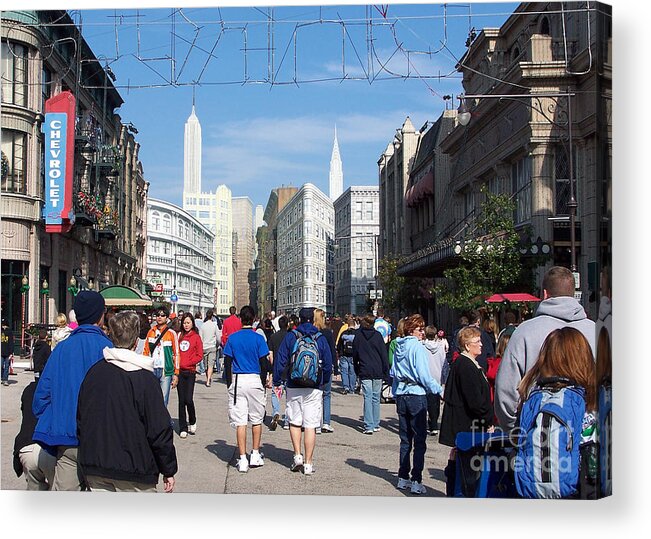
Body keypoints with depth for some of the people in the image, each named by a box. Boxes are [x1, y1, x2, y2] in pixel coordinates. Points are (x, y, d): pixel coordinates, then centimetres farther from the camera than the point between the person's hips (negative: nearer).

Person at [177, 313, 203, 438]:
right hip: (179, 372, 3)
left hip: (190, 371, -3)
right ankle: (183, 428, 11)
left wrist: (186, 363, -9)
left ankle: (192, 422, 16)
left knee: (188, 399, -10)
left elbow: (200, 356, -2)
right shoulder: (179, 336, 9)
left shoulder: (196, 337, 1)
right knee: (181, 400, 4)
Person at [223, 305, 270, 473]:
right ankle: (255, 456, 19)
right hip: (255, 380, -1)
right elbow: (264, 363, -4)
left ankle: (243, 459, 0)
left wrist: (229, 383, 10)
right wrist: (264, 382, 9)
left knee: (240, 421, 1)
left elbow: (227, 363, 2)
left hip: (237, 380, 1)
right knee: (256, 420, 13)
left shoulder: (232, 338, 0)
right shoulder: (259, 338, -4)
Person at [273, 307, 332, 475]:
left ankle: (297, 455, 7)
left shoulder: (290, 337, -1)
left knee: (294, 422, 15)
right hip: (314, 389, 0)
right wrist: (323, 382, 20)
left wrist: (277, 381, 8)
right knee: (310, 426, 2)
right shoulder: (321, 339, 1)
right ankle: (308, 463, 3)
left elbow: (280, 361, -2)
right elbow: (328, 364, 6)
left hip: (293, 387, 0)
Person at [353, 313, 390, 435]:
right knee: (376, 397, 10)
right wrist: (386, 371, 4)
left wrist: (357, 370, 18)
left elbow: (355, 354, 8)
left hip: (364, 372, 0)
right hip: (378, 372, 0)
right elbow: (384, 354, -2)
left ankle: (369, 426, -8)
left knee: (367, 397, -1)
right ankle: (376, 425, 15)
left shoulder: (358, 335, 1)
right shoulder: (377, 335, -2)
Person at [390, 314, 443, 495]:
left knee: (405, 439, 14)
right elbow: (424, 376, -15)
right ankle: (416, 481, -3)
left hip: (401, 396, 7)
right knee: (419, 440, -1)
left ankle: (403, 478, 17)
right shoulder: (417, 347, -13)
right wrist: (439, 390, -5)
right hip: (417, 395, -7)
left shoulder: (399, 346, 9)